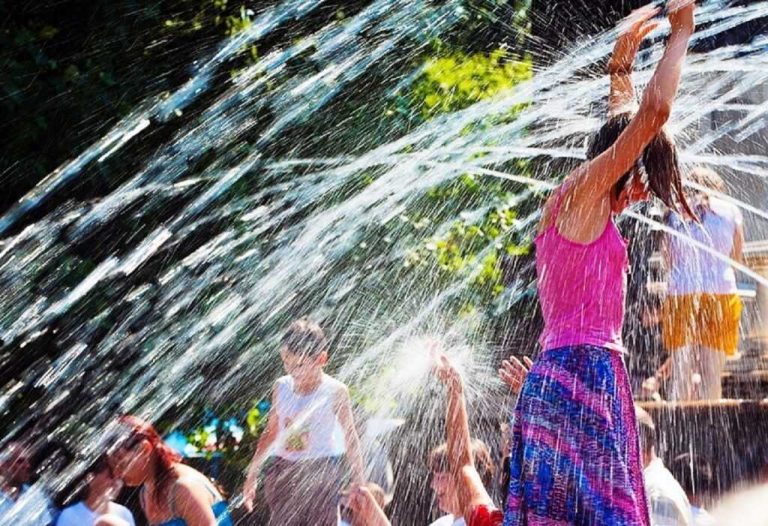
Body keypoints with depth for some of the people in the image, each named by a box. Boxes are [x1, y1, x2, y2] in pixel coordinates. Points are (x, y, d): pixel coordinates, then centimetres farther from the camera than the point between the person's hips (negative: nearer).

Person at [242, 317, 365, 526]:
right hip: (284, 469, 4)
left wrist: (359, 483, -3)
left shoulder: (335, 392, -9)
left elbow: (350, 439, -2)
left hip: (322, 470, -4)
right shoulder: (281, 387, 3)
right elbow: (271, 432, 13)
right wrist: (252, 475, 15)